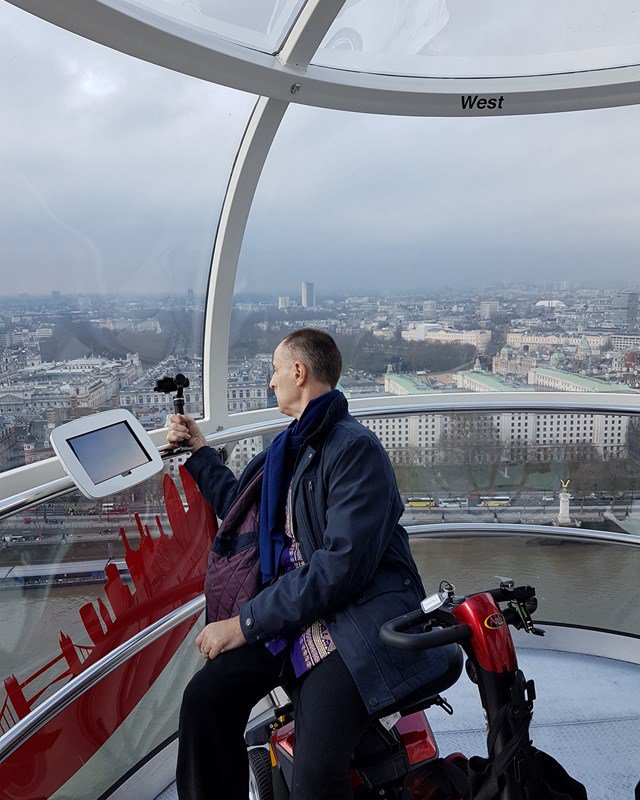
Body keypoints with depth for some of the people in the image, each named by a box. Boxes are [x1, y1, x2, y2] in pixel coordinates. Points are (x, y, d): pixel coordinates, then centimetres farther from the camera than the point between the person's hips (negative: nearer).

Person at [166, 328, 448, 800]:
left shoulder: (356, 448, -11)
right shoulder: (289, 447, 17)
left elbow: (343, 565, -19)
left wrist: (248, 622, -16)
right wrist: (198, 452, 36)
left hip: (359, 615, -8)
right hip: (295, 612, 8)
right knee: (204, 697, -12)